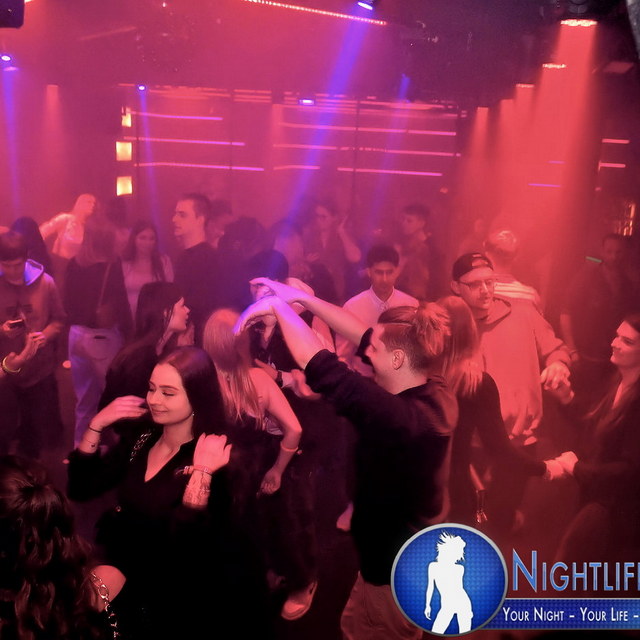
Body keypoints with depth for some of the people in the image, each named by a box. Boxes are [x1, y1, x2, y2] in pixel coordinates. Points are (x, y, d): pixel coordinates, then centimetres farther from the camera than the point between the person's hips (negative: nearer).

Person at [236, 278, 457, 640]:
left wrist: (279, 306, -22)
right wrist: (302, 298, -4)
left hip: (397, 565, -8)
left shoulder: (398, 417, -37)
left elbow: (322, 368, -36)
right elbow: (363, 336, -5)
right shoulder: (437, 394, -11)